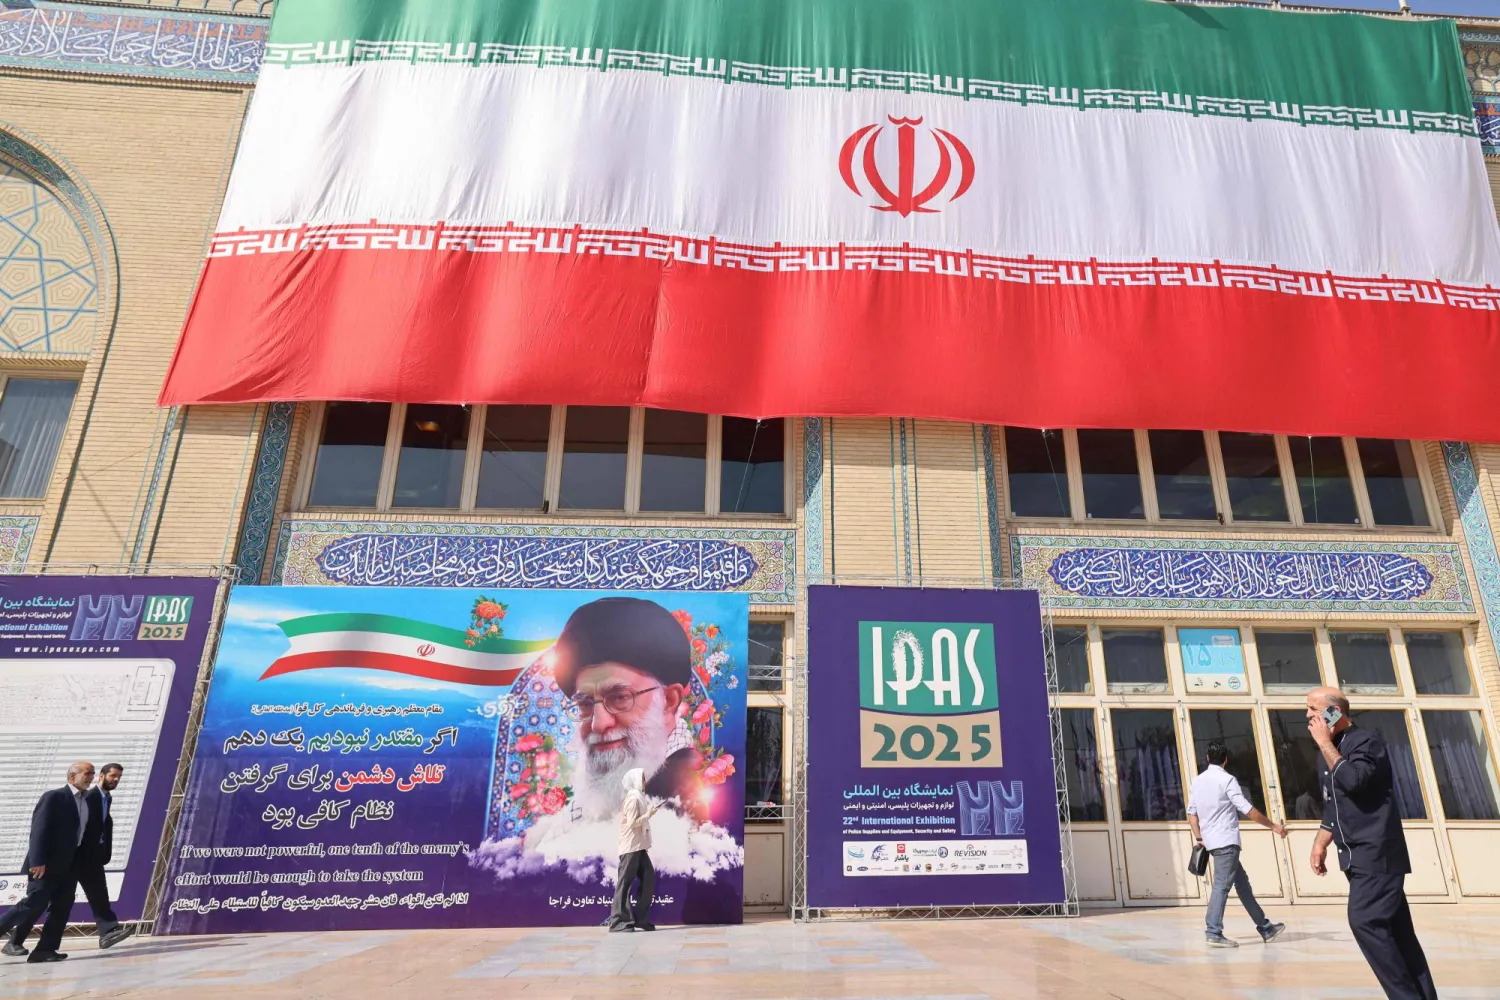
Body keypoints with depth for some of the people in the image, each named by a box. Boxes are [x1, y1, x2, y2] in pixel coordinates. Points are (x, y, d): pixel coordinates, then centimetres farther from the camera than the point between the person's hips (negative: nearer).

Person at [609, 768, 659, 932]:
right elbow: (632, 823, -19)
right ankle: (619, 922, -1)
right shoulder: (633, 798, -13)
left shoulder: (638, 797, 16)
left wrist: (648, 813, 8)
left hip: (639, 847, 9)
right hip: (631, 847, -9)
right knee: (625, 883, -5)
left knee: (649, 878, 7)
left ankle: (640, 919, 13)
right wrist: (649, 814, -11)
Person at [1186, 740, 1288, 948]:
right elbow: (1247, 810, -13)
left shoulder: (1197, 781, 11)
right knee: (1222, 886, -8)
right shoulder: (1227, 780, -9)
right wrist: (1273, 826, -2)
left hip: (1212, 841, 7)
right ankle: (1214, 934, -10)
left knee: (1242, 882, 16)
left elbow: (1191, 812, 11)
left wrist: (1199, 838, 15)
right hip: (1226, 841, -7)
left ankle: (1265, 928, 24)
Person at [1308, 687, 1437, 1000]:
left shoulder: (1366, 741, -10)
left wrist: (1325, 742, -19)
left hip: (1377, 854, -9)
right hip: (1359, 856, 9)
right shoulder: (1331, 750, 14)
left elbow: (1352, 780, -29)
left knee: (1365, 922, -14)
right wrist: (1321, 843, 15)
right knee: (1395, 929, 10)